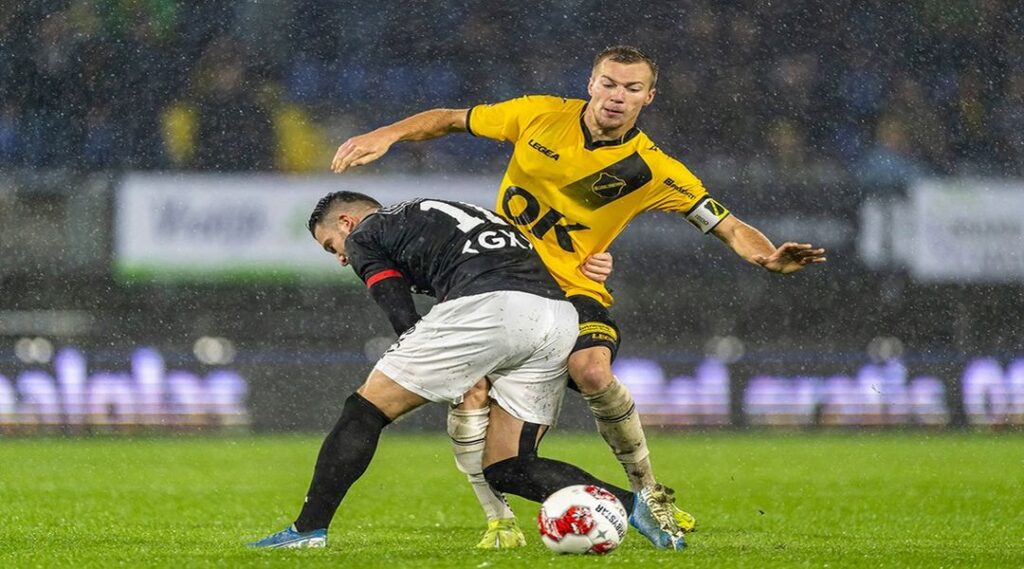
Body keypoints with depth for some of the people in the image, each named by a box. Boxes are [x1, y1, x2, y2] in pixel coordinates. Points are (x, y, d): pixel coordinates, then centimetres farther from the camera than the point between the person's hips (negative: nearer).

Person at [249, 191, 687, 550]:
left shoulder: (364, 236, 18)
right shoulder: (430, 214, 39)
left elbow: (405, 321, 8)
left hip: (486, 305, -7)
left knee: (366, 409, 8)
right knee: (506, 468, 11)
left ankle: (309, 529, 6)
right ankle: (628, 504, -7)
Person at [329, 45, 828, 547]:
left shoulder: (651, 169, -10)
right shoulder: (539, 116, -5)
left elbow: (728, 227, -11)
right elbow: (451, 120, 7)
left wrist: (769, 257, -31)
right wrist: (386, 135, -5)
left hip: (572, 285, -2)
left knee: (592, 374, -29)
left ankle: (648, 493, -7)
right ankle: (497, 521, -1)